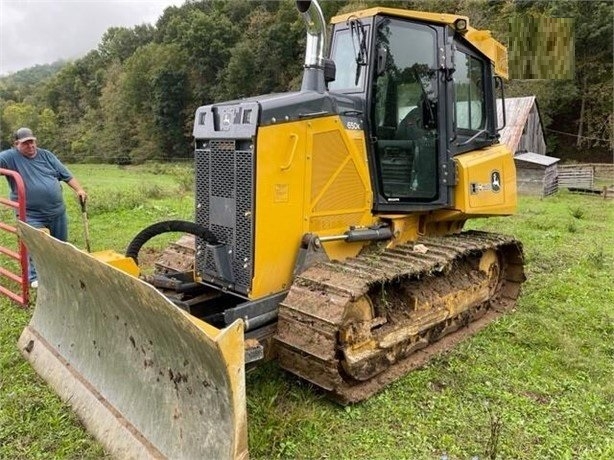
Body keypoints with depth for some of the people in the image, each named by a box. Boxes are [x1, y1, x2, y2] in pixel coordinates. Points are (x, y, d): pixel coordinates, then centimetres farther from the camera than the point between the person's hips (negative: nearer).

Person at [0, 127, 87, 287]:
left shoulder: (46, 155, 6)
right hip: (32, 215, -4)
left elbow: (66, 174, 7)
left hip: (58, 211, 4)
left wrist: (79, 189, -4)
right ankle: (35, 277, 16)